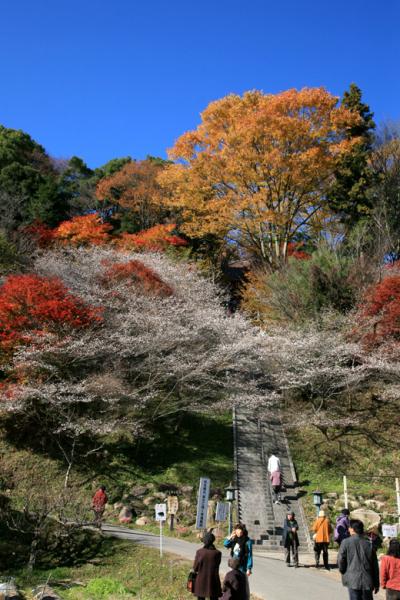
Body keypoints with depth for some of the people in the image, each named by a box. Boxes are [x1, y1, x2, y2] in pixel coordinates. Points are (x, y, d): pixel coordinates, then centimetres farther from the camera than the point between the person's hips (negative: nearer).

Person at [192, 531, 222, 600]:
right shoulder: (217, 553, -12)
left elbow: (195, 568, -6)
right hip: (213, 580, 0)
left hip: (201, 580, 0)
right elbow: (217, 565, 2)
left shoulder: (199, 552, -12)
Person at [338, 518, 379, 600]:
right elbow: (375, 566, 8)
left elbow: (340, 560, -6)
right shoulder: (369, 544, 5)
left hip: (353, 580, -3)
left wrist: (343, 571, 14)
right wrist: (376, 584, 16)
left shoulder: (346, 542, -6)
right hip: (367, 581, 3)